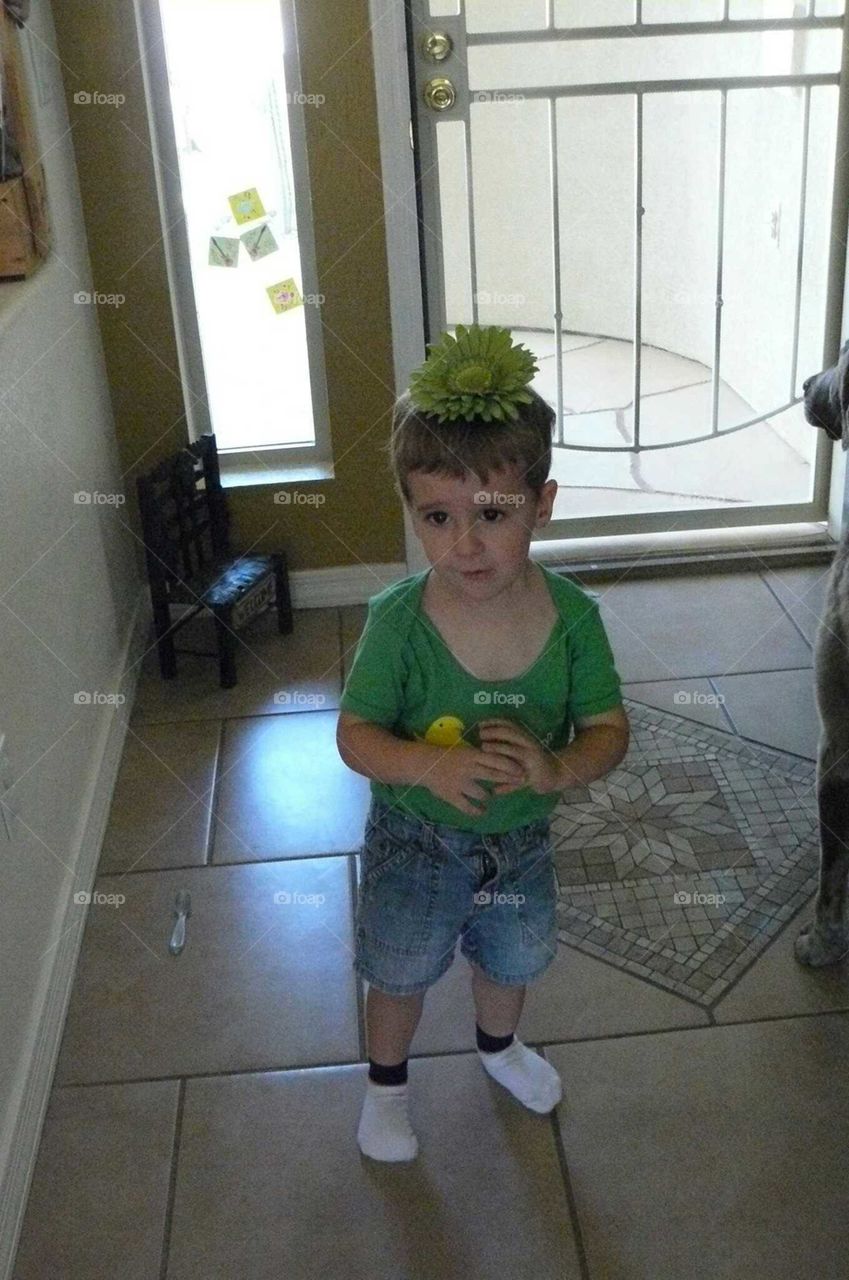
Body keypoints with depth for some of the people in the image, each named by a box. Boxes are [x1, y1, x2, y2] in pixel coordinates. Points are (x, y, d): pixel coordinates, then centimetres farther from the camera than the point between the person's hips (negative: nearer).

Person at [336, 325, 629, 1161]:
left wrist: (557, 767, -35)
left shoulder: (572, 616, -20)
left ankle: (497, 1043, 63)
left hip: (520, 839, 3)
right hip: (415, 840, -2)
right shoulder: (397, 621, -26)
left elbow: (609, 731, -14)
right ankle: (386, 1083, 53)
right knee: (401, 973, 22)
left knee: (512, 960, 29)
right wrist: (427, 764, -38)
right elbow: (355, 734, -19)